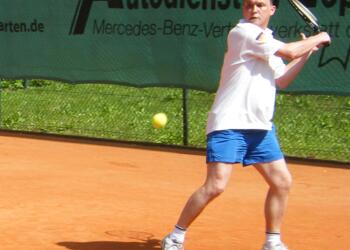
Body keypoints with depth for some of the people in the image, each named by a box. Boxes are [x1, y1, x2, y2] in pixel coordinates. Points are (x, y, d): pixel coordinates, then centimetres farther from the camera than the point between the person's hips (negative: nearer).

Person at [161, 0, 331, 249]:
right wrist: (318, 38, 1)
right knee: (216, 185, -16)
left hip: (261, 128, 9)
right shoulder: (242, 32, -12)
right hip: (229, 126, -9)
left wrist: (307, 52, 17)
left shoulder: (267, 41, 16)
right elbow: (290, 51, -16)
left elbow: (281, 80, 25)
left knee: (282, 182, 6)